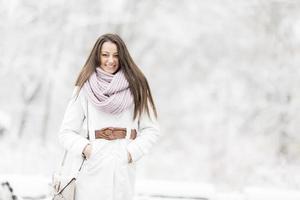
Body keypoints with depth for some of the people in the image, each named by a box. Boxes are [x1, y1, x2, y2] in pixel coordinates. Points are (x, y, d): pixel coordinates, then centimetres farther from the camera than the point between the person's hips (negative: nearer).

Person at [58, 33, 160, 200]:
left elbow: (152, 130, 6)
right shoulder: (85, 88, 4)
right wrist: (84, 148, -13)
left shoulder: (135, 86, 6)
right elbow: (66, 132, 4)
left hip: (123, 168, 1)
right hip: (91, 168, -1)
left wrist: (132, 152, -7)